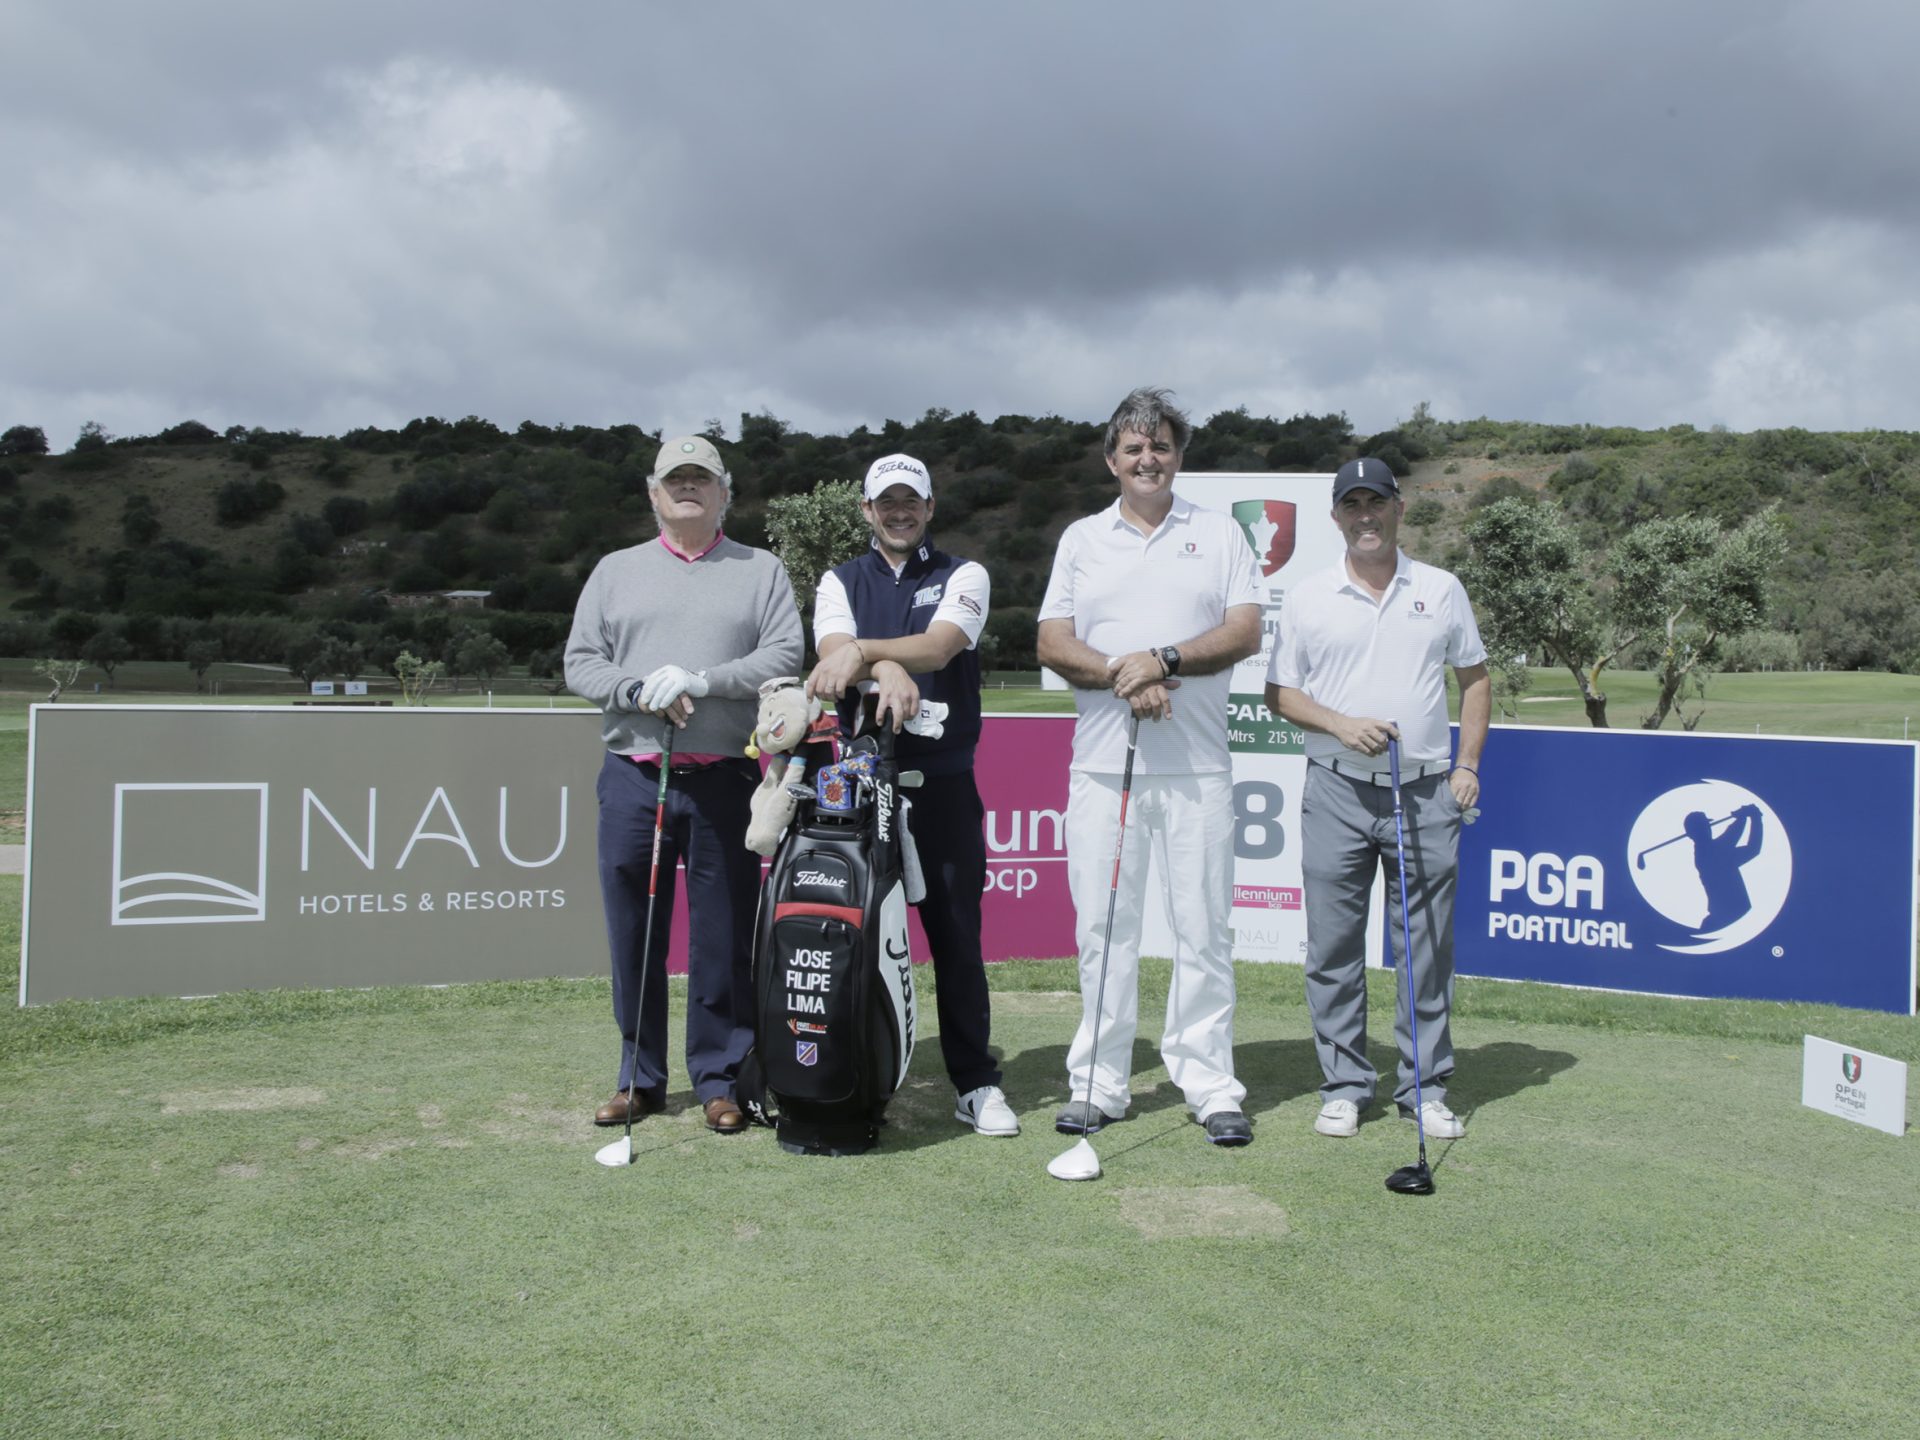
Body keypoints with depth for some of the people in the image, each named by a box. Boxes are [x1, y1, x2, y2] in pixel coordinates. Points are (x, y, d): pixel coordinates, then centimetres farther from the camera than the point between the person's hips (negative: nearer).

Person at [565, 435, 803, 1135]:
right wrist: (641, 689, -11)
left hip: (725, 780, -2)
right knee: (634, 933, 6)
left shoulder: (761, 571, 9)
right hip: (632, 776, 2)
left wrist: (699, 679, -15)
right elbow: (580, 662, 7)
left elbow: (784, 656, -4)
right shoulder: (616, 570, 15)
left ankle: (720, 1079, 13)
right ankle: (639, 1078, 19)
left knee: (725, 935, 1)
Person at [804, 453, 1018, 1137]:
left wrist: (863, 650, -31)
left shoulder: (962, 576, 8)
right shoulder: (841, 582, 13)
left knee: (957, 933, 1)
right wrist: (888, 670, -31)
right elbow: (833, 654, -8)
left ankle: (976, 1083, 9)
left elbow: (939, 645, -13)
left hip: (945, 780, -1)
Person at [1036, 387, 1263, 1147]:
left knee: (1204, 926, 1)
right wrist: (1120, 676, -12)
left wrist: (1162, 661, -14)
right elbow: (1052, 642, 5)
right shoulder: (1081, 538, 14)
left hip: (1197, 765, -1)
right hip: (1103, 763, 1)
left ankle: (1210, 1083, 9)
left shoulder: (1219, 533, 10)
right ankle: (1098, 1083, 12)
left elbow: (1244, 632, -1)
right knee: (1103, 926, 3)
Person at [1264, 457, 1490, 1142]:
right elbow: (1280, 693, 6)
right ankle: (1343, 1086, 13)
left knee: (1428, 947, 5)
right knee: (1334, 947, 2)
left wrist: (1467, 764, 4)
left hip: (1426, 790, 1)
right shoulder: (1307, 598, 4)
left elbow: (1475, 678, 14)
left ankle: (1427, 1087, 17)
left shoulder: (1441, 590, 8)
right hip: (1337, 790, -1)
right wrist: (1341, 724, -10)